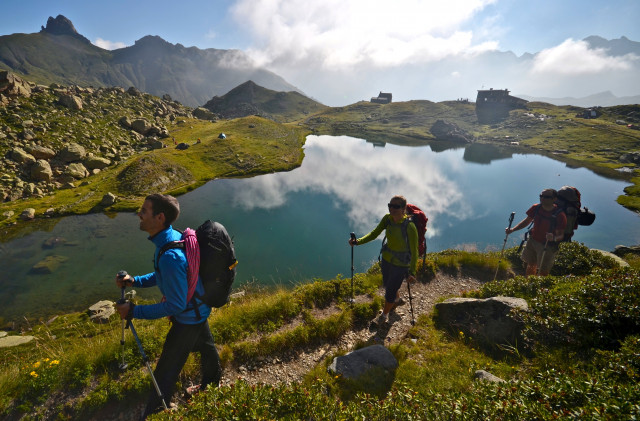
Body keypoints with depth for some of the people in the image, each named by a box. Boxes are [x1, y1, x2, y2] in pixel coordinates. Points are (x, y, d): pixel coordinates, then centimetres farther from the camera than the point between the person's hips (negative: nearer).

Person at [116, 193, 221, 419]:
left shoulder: (170, 256, -36)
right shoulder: (174, 236, -7)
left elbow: (175, 306, -28)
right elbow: (163, 276, 10)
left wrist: (134, 311, -22)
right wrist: (134, 281, -1)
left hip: (188, 318, -10)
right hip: (198, 309, 10)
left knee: (165, 373, 8)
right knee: (204, 347, 31)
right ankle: (211, 385, 56)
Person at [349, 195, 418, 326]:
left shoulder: (410, 227, -30)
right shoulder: (387, 219, -13)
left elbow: (414, 252, -23)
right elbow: (374, 234, -4)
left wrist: (412, 272, -28)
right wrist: (358, 241, -18)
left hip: (401, 264, -6)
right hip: (387, 258, 6)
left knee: (390, 292, 9)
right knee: (387, 284, 28)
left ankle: (385, 313, 41)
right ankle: (397, 300, 62)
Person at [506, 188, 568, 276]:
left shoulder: (560, 215, -21)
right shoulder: (536, 208, -8)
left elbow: (561, 235, -17)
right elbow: (527, 221, 6)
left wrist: (553, 238, -40)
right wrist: (512, 229, -4)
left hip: (548, 245, -4)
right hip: (532, 241, 5)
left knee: (543, 272, 2)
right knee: (531, 265, 19)